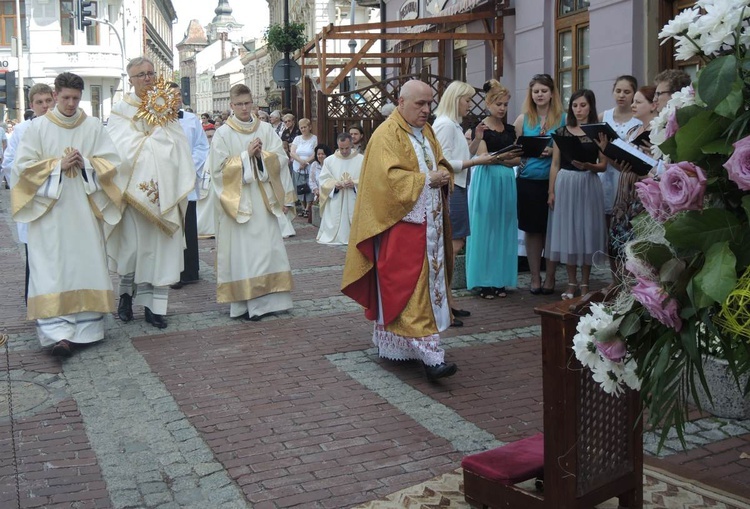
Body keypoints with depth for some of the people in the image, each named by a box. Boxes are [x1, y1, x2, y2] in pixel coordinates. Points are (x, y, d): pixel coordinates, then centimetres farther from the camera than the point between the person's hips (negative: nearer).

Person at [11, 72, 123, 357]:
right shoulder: (38, 127, 3)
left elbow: (111, 161, 4)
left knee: (87, 265, 1)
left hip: (84, 208, 2)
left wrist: (85, 163, -12)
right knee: (52, 269, -7)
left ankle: (86, 327, 10)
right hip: (49, 208, -2)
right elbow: (23, 165, -1)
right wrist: (58, 165, -11)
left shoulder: (93, 126, 6)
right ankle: (57, 333, -11)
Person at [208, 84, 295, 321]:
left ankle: (266, 299, 11)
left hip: (263, 199, 3)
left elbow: (281, 159, 5)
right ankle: (244, 303, 2)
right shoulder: (223, 134, 0)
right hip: (237, 200, -3)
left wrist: (262, 154, -11)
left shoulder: (266, 129, 9)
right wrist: (246, 155, -11)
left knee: (267, 247, 2)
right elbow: (218, 167, -7)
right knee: (241, 250, -3)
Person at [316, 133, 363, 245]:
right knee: (334, 225, -4)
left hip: (354, 203, -1)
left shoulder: (362, 159, 3)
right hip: (335, 204, 1)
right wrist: (334, 184, -15)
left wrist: (354, 183, -18)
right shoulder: (329, 160, 10)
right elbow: (323, 180, 5)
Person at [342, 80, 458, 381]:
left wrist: (443, 173, -1)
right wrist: (426, 179, -17)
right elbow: (389, 177, -20)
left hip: (429, 223, 9)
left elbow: (440, 162, 23)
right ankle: (429, 355, -13)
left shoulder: (426, 131, 16)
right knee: (410, 288, -10)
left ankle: (393, 346, 21)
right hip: (401, 224, -9)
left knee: (429, 283, 11)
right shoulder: (386, 135, -10)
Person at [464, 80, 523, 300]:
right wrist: (503, 156, -29)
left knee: (504, 231, 6)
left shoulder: (510, 130, 14)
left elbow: (517, 159, 9)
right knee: (485, 230, -2)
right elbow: (483, 157, -12)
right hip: (486, 181, -5)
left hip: (507, 183, 5)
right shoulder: (481, 128, -2)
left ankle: (500, 280, 14)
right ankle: (484, 282, 3)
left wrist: (499, 160, -10)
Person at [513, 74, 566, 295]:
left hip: (553, 180, -1)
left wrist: (554, 151, -14)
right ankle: (535, 277, 15)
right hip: (528, 180, 1)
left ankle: (550, 277, 16)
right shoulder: (523, 119, 7)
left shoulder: (562, 119, 3)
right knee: (531, 229, 6)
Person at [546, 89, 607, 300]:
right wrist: (551, 191, 0)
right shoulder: (562, 132, 8)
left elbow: (603, 165, 1)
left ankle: (584, 284, 11)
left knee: (586, 231, 1)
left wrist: (587, 165, -18)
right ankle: (571, 283, 13)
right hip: (565, 184, 2)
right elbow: (555, 164, 7)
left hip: (588, 185, -2)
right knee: (567, 232, 3)